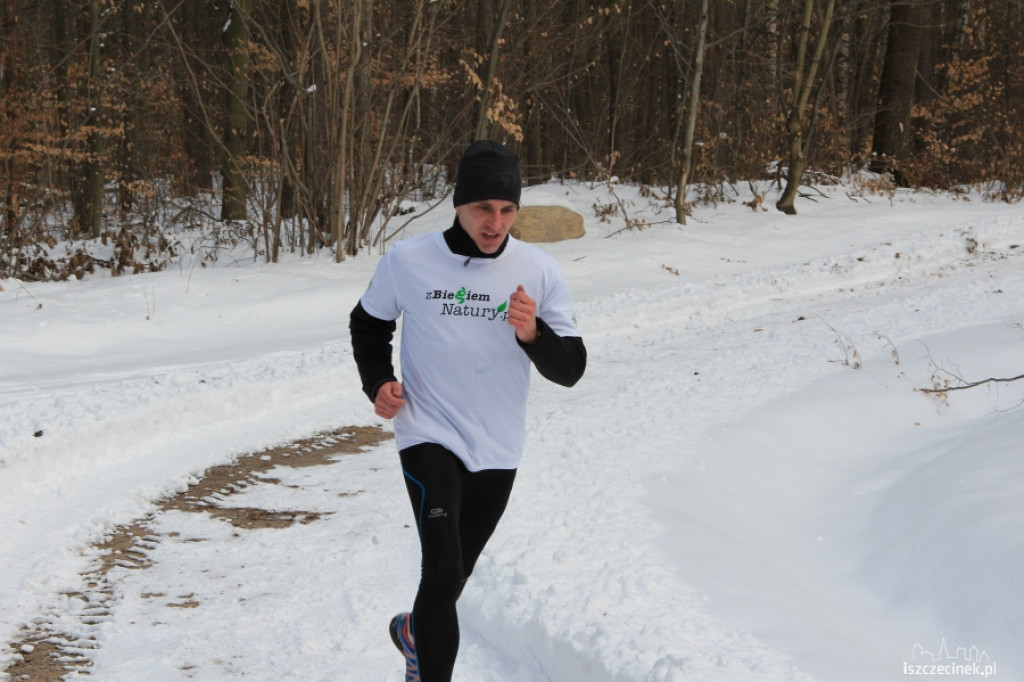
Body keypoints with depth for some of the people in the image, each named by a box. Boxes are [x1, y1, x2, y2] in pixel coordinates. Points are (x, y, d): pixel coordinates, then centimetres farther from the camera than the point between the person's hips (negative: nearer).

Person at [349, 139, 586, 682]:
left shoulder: (539, 271, -8)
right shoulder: (406, 261, -10)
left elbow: (570, 368, -7)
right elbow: (368, 323, 10)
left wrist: (533, 335, -27)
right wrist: (377, 382, -6)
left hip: (498, 449, 3)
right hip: (429, 437, -3)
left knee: (453, 575, 21)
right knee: (443, 570, -21)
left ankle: (416, 631, 52)